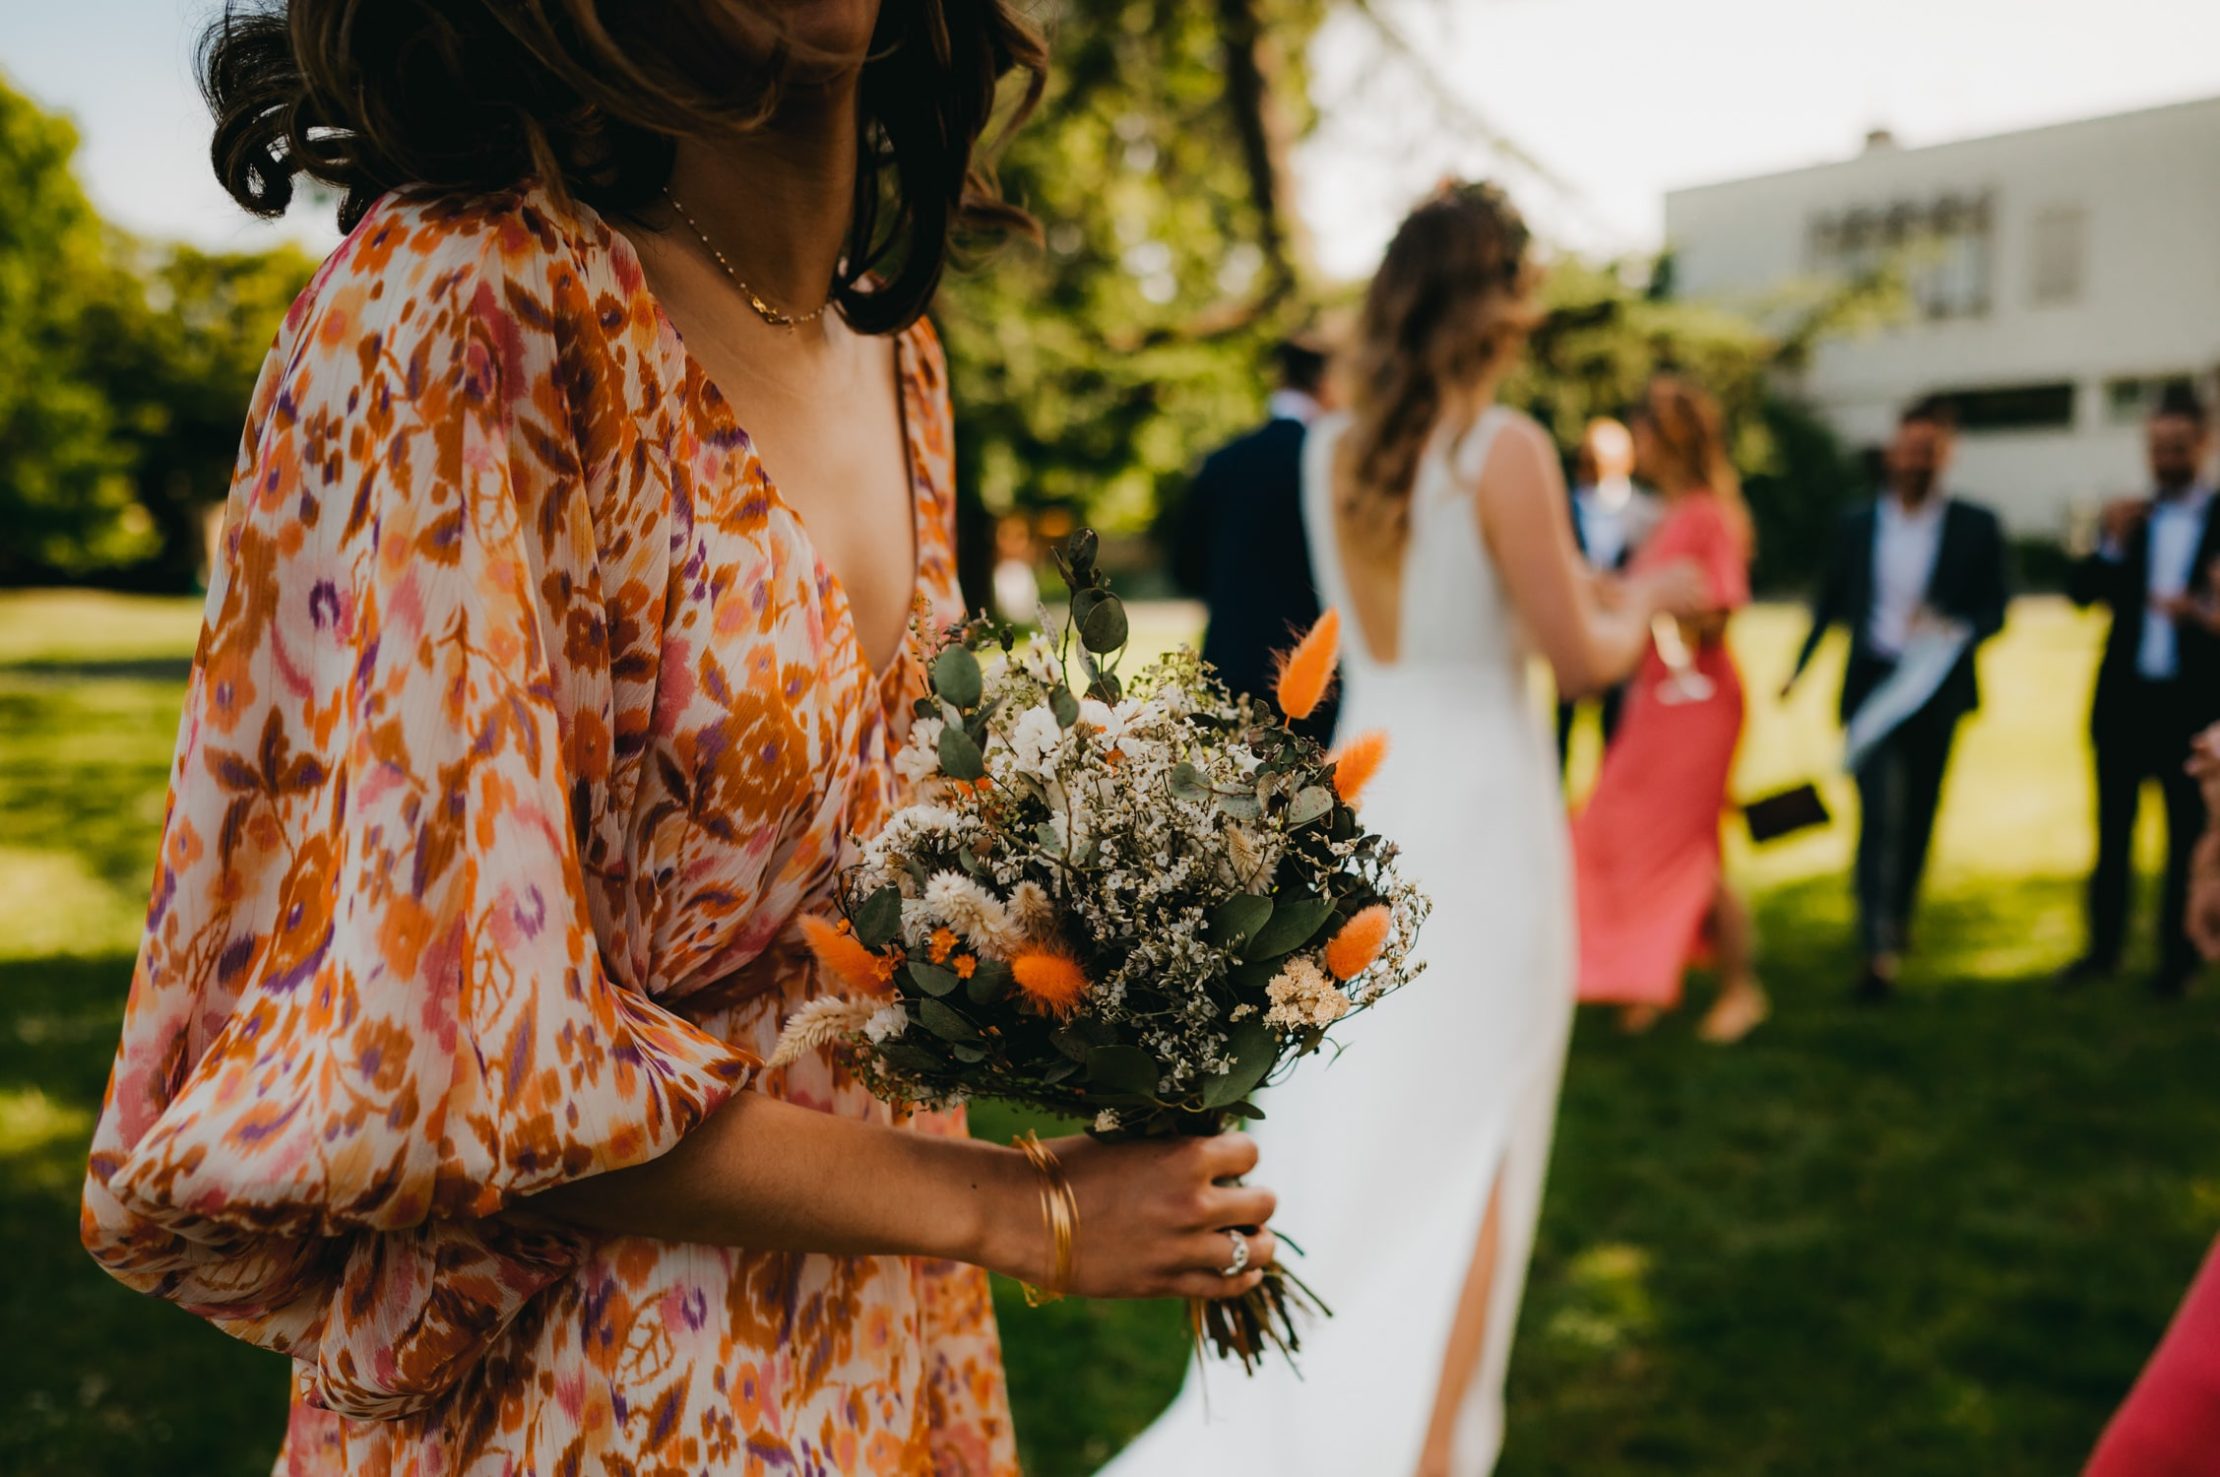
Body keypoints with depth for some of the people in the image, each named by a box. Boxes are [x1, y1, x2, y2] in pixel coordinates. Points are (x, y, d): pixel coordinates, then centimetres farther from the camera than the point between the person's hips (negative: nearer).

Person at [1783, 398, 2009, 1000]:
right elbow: (1831, 601, 12)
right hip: (1872, 681, 0)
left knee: (1918, 812, 11)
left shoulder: (1976, 526, 1)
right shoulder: (1858, 523, 6)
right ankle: (1879, 949, -8)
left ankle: (1900, 915, 32)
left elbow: (1994, 610, -1)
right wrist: (1800, 667, 6)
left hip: (1937, 690, 1)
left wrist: (1952, 630, -21)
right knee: (1880, 811, -9)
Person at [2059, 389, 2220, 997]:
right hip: (2124, 697, 2)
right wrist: (2113, 545, -15)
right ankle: (2103, 947, 19)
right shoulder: (2129, 519, 8)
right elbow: (2082, 593, 0)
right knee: (2113, 830, 9)